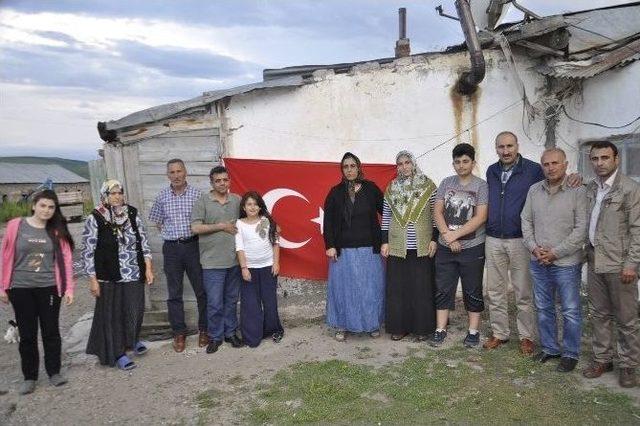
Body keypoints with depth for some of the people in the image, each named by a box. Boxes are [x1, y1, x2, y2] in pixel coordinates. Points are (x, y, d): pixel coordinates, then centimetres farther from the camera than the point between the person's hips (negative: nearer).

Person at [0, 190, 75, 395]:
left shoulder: (57, 231, -1)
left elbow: (66, 259, -1)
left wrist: (69, 288, -5)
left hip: (49, 288, 0)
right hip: (20, 289, 0)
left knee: (51, 331, 8)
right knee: (27, 334, 8)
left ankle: (54, 372, 23)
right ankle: (29, 377, 22)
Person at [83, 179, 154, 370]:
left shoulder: (133, 214, 1)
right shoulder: (95, 219, -9)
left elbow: (143, 241, 6)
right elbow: (88, 251, -7)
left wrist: (148, 267, 2)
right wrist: (93, 279, -8)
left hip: (135, 274, 3)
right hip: (109, 277, -3)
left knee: (135, 310, 11)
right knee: (112, 314, 7)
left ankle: (133, 340, 39)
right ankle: (118, 353, 24)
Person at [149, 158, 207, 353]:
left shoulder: (197, 194, -3)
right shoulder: (162, 197, 3)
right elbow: (157, 221, 15)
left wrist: (193, 235, -3)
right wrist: (171, 234, 5)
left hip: (193, 246, -1)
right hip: (171, 248, 2)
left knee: (202, 290, 5)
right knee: (174, 293, 8)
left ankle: (204, 329, 21)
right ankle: (179, 333, 20)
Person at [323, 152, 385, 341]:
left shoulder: (371, 189, 2)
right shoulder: (335, 193, 2)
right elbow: (328, 221, 2)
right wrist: (330, 245, -4)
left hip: (369, 249, 0)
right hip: (343, 250, 0)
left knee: (371, 287, 6)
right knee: (343, 287, 5)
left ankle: (372, 324, 23)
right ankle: (342, 326, 19)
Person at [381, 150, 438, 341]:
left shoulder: (427, 185, 1)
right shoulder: (391, 188, 8)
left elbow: (435, 215, 2)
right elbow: (386, 217, 10)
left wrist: (434, 239, -3)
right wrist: (384, 242, 4)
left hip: (422, 247, -2)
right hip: (397, 247, 2)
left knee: (422, 287, 3)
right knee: (397, 288, 5)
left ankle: (422, 327, 16)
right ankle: (399, 327, 17)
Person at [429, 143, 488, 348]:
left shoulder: (481, 185, -5)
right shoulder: (446, 183, 6)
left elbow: (480, 217, -13)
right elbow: (437, 211, 1)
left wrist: (455, 235, -14)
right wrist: (448, 236, -11)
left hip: (472, 247, -3)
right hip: (445, 247, 3)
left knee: (473, 291, 8)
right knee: (442, 290, 8)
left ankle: (473, 331, 21)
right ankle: (440, 329, 20)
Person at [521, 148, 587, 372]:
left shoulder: (577, 192, -9)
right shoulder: (534, 190, 5)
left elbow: (581, 228, -12)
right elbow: (526, 221, 9)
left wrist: (556, 252, -14)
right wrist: (534, 247, -5)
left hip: (566, 263, -4)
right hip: (538, 262, 5)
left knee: (571, 312, 5)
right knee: (543, 309, 15)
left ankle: (570, 354, 21)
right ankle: (549, 348, 30)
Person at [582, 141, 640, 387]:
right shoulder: (590, 189, 9)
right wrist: (586, 253, 6)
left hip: (619, 265, -5)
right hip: (594, 262, 6)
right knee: (599, 314, 14)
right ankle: (602, 359, 27)